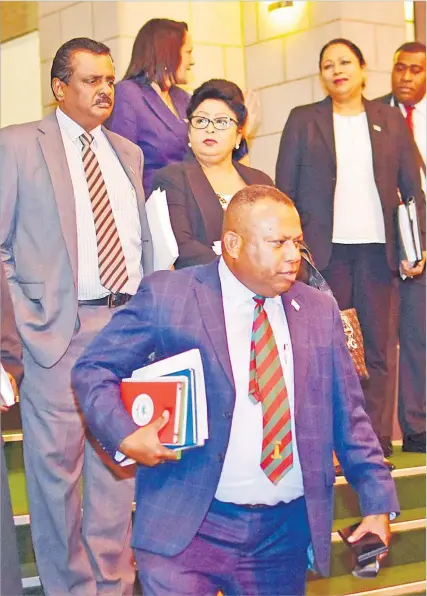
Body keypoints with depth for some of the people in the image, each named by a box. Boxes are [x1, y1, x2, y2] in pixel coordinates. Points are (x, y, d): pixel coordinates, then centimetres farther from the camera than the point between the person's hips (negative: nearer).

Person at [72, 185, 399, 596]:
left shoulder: (320, 311, 6)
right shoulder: (168, 296, -5)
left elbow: (349, 419, 10)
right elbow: (93, 370, -1)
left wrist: (378, 504, 4)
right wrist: (125, 435, -17)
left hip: (288, 531, 4)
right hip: (189, 526, -3)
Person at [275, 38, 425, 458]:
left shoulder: (390, 120, 12)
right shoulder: (303, 120, 8)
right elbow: (284, 190, 6)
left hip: (377, 248, 2)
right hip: (325, 250, -2)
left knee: (376, 347, 3)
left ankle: (374, 440, 9)